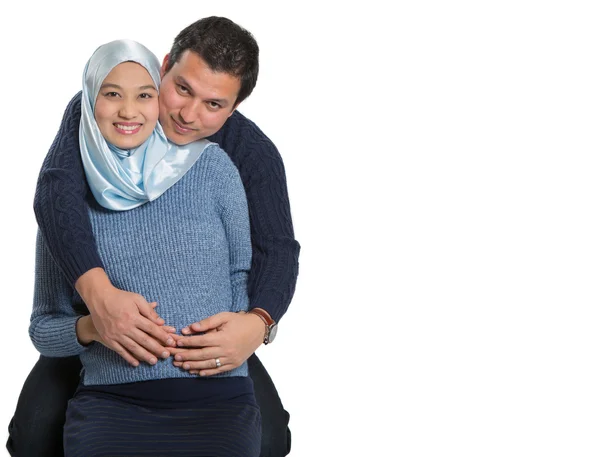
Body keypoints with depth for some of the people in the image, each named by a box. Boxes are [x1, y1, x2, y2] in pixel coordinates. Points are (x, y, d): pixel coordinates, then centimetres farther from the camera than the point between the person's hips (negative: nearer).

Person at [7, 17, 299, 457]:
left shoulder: (253, 152, -17)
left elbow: (278, 251, -26)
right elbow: (57, 192, -36)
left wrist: (258, 323, -51)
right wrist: (99, 292, -54)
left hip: (205, 323, 0)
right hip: (97, 307, 0)